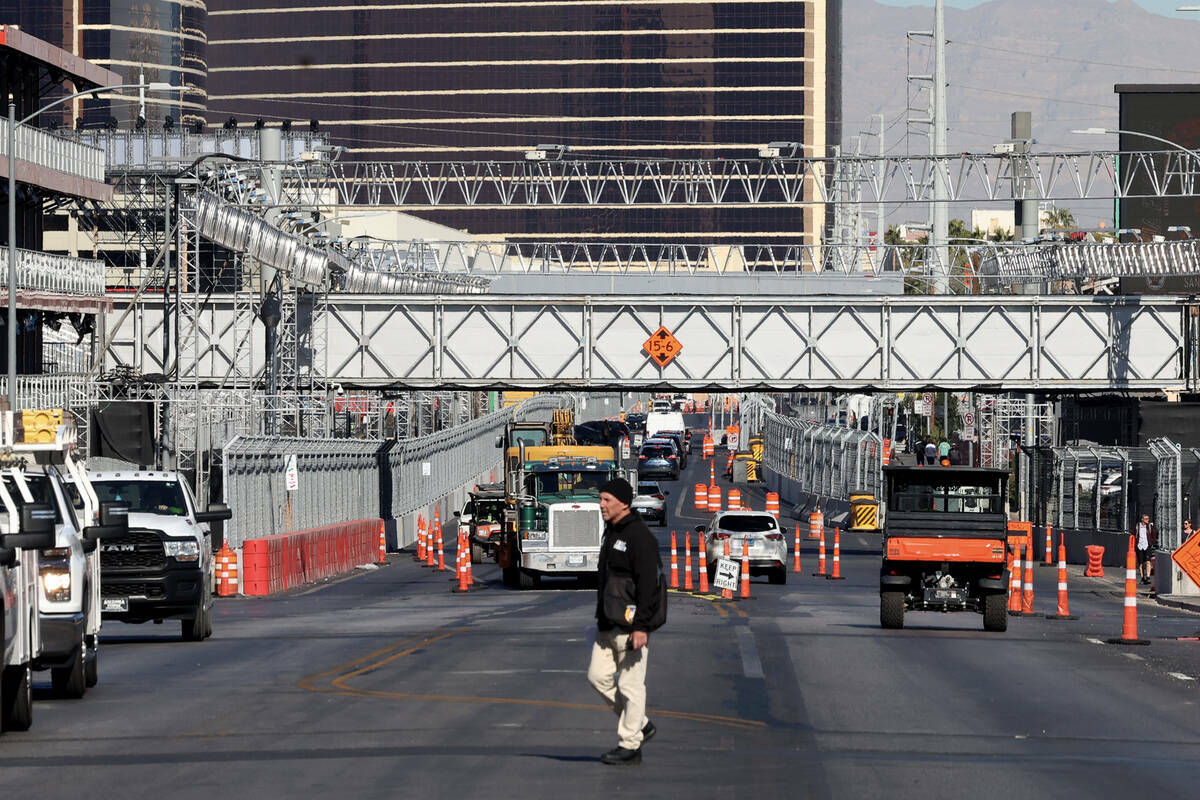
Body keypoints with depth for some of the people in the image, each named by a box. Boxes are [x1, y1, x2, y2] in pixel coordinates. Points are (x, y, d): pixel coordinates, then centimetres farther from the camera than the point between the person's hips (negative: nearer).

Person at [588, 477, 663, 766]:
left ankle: (630, 745, 4)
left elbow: (648, 584, -20)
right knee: (598, 675, 8)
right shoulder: (611, 533, 14)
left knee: (630, 683, -3)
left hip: (631, 625, -9)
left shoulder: (640, 536, -15)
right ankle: (641, 724, 21)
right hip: (608, 624, 9)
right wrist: (601, 617, 23)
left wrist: (641, 627, -23)